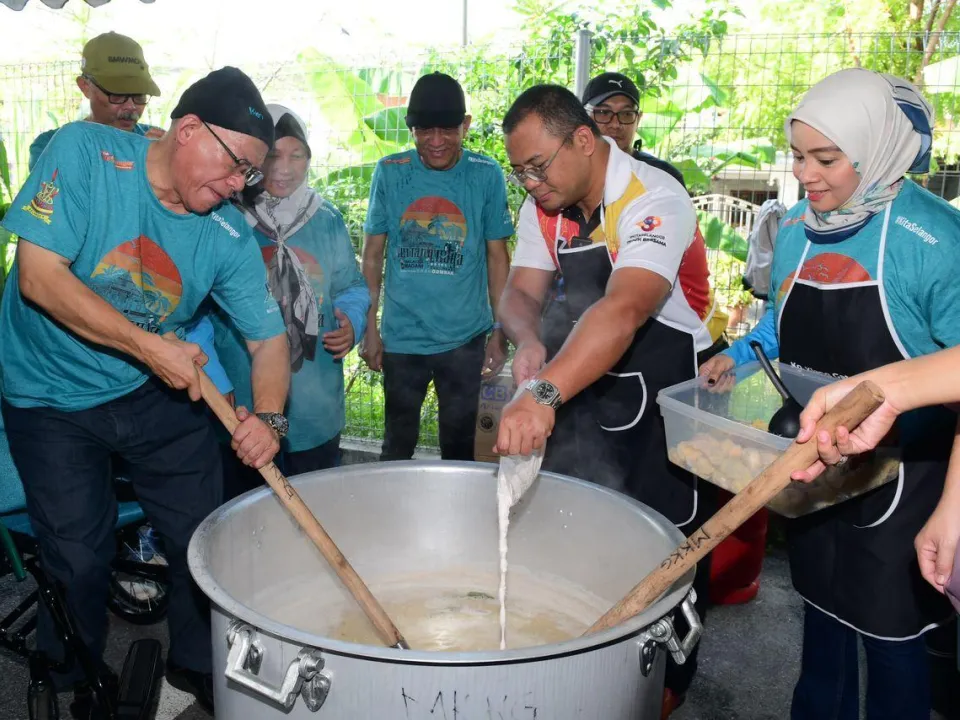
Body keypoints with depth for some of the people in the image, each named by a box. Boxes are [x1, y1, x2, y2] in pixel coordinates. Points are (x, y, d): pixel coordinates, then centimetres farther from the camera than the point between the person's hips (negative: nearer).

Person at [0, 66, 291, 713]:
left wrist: (267, 417, -28)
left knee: (203, 537, 7)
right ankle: (76, 689, 33)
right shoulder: (84, 151, -19)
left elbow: (269, 337, -9)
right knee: (79, 560, 4)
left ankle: (198, 665, 34)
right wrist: (148, 346, -28)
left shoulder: (229, 234, -11)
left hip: (159, 390, 3)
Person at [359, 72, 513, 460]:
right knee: (397, 446, 16)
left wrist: (500, 332, 1)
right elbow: (372, 254, 3)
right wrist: (369, 328, 2)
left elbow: (497, 256, 2)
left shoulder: (486, 174, -5)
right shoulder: (390, 172, -3)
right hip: (401, 337, 1)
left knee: (459, 445, 13)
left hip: (465, 339, -1)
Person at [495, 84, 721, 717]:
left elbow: (625, 308, -41)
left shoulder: (654, 201, -26)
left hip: (668, 391, -6)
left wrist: (544, 392, -54)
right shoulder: (545, 206, -1)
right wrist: (529, 341, -30)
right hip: (583, 383, 7)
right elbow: (520, 292, -5)